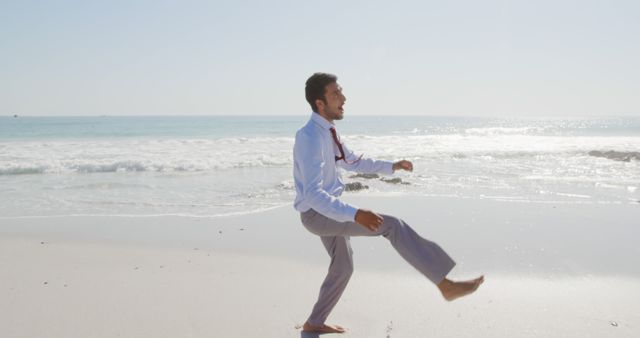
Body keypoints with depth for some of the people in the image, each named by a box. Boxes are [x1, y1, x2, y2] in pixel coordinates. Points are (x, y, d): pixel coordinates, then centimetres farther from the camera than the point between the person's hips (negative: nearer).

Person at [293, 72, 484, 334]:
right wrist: (355, 214, -44)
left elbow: (352, 162, 19)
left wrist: (391, 166, 13)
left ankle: (314, 323, 43)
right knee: (391, 225, -19)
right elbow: (313, 194, -35)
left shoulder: (327, 132, 3)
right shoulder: (310, 137, -27)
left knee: (343, 267, 25)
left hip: (328, 209, 10)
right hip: (316, 213, -10)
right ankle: (445, 284, -18)